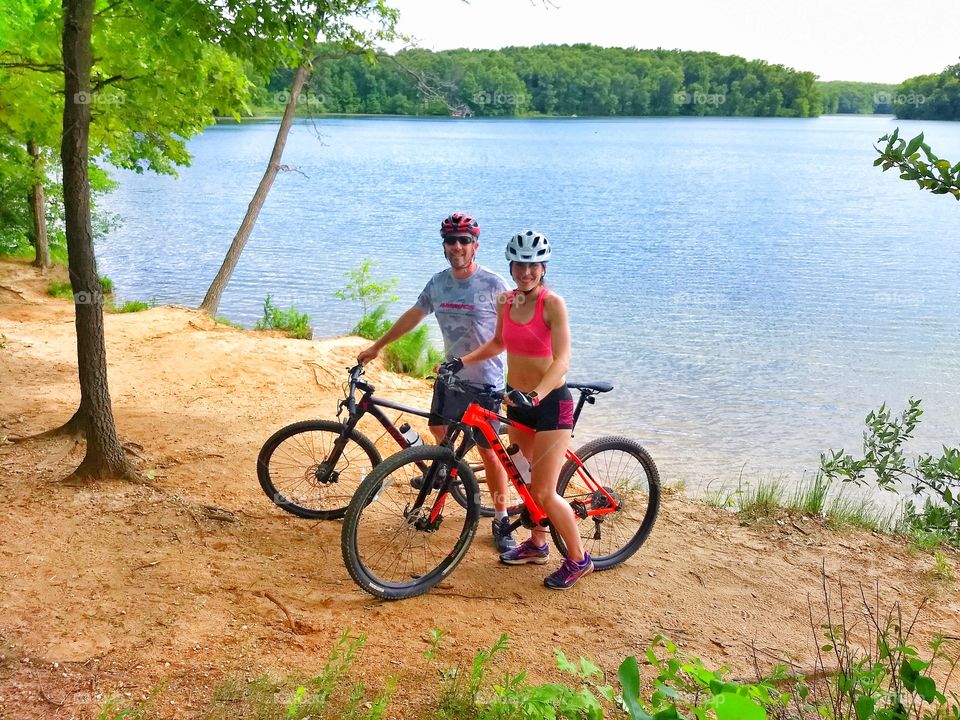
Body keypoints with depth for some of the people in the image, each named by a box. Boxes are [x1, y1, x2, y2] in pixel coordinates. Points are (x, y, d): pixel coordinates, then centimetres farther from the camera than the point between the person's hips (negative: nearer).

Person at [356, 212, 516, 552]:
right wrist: (377, 346, 19)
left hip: (485, 382, -5)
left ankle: (501, 521, 11)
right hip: (450, 375, 5)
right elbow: (413, 316, 14)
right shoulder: (438, 282, 2)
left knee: (488, 451, -1)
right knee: (440, 433, 16)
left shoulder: (493, 283, -14)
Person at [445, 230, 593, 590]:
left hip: (551, 402, -7)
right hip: (518, 401, 7)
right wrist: (463, 361, 9)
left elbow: (562, 360, -25)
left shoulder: (552, 303, -17)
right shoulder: (506, 301, 3)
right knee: (525, 480, 20)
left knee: (544, 492, -7)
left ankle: (578, 559, 12)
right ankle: (537, 544, 39)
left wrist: (536, 395, -38)